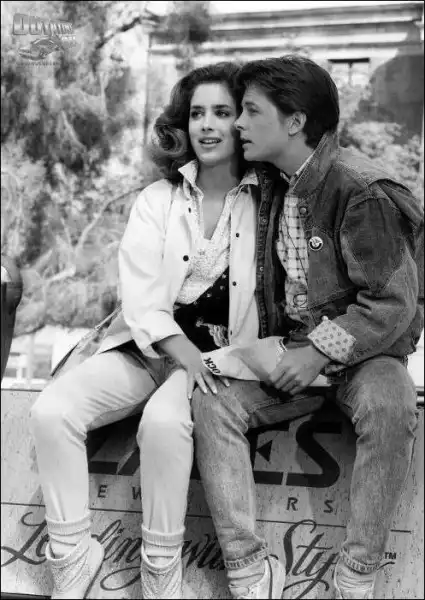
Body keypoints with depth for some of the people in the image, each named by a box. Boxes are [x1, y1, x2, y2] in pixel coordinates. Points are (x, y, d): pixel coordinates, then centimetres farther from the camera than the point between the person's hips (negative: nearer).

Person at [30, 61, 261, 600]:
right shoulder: (157, 199, 7)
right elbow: (138, 293, -3)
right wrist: (183, 351, -20)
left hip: (220, 353, -3)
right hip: (149, 345, 3)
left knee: (164, 418, -34)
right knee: (51, 410, -19)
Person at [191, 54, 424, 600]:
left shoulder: (361, 191, -16)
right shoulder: (274, 184, 7)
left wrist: (320, 352, -20)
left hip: (362, 348, -6)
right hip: (293, 348, 6)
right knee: (210, 401, -17)